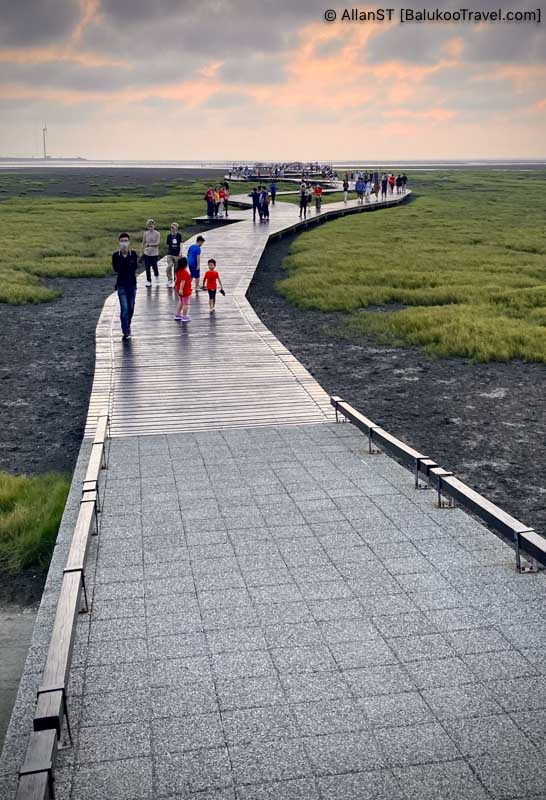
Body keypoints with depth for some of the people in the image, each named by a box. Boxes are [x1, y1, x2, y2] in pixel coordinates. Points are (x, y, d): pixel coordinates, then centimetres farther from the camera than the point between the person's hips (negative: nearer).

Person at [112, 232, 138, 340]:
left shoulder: (133, 253, -5)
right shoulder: (116, 255, -6)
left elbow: (135, 268, -8)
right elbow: (115, 269, -7)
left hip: (132, 284, 2)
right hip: (121, 284, -2)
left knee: (131, 307, 13)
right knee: (124, 308, -9)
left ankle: (127, 325, 37)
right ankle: (126, 331, -6)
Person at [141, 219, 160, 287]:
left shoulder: (157, 234, -5)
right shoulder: (146, 233, 3)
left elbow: (157, 243, -14)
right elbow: (143, 243, 9)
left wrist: (149, 244, -26)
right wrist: (142, 251, 10)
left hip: (154, 253, -2)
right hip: (147, 253, 2)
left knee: (154, 266, 4)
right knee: (147, 268, 0)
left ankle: (157, 276, 36)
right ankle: (148, 281, 10)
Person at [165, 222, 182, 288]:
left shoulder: (179, 235, -1)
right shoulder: (169, 236, 4)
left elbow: (180, 244, -6)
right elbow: (168, 245, 12)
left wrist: (180, 252, -19)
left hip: (177, 255, 0)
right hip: (170, 254, 0)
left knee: (176, 269, 7)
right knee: (169, 266, -22)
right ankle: (169, 280, -8)